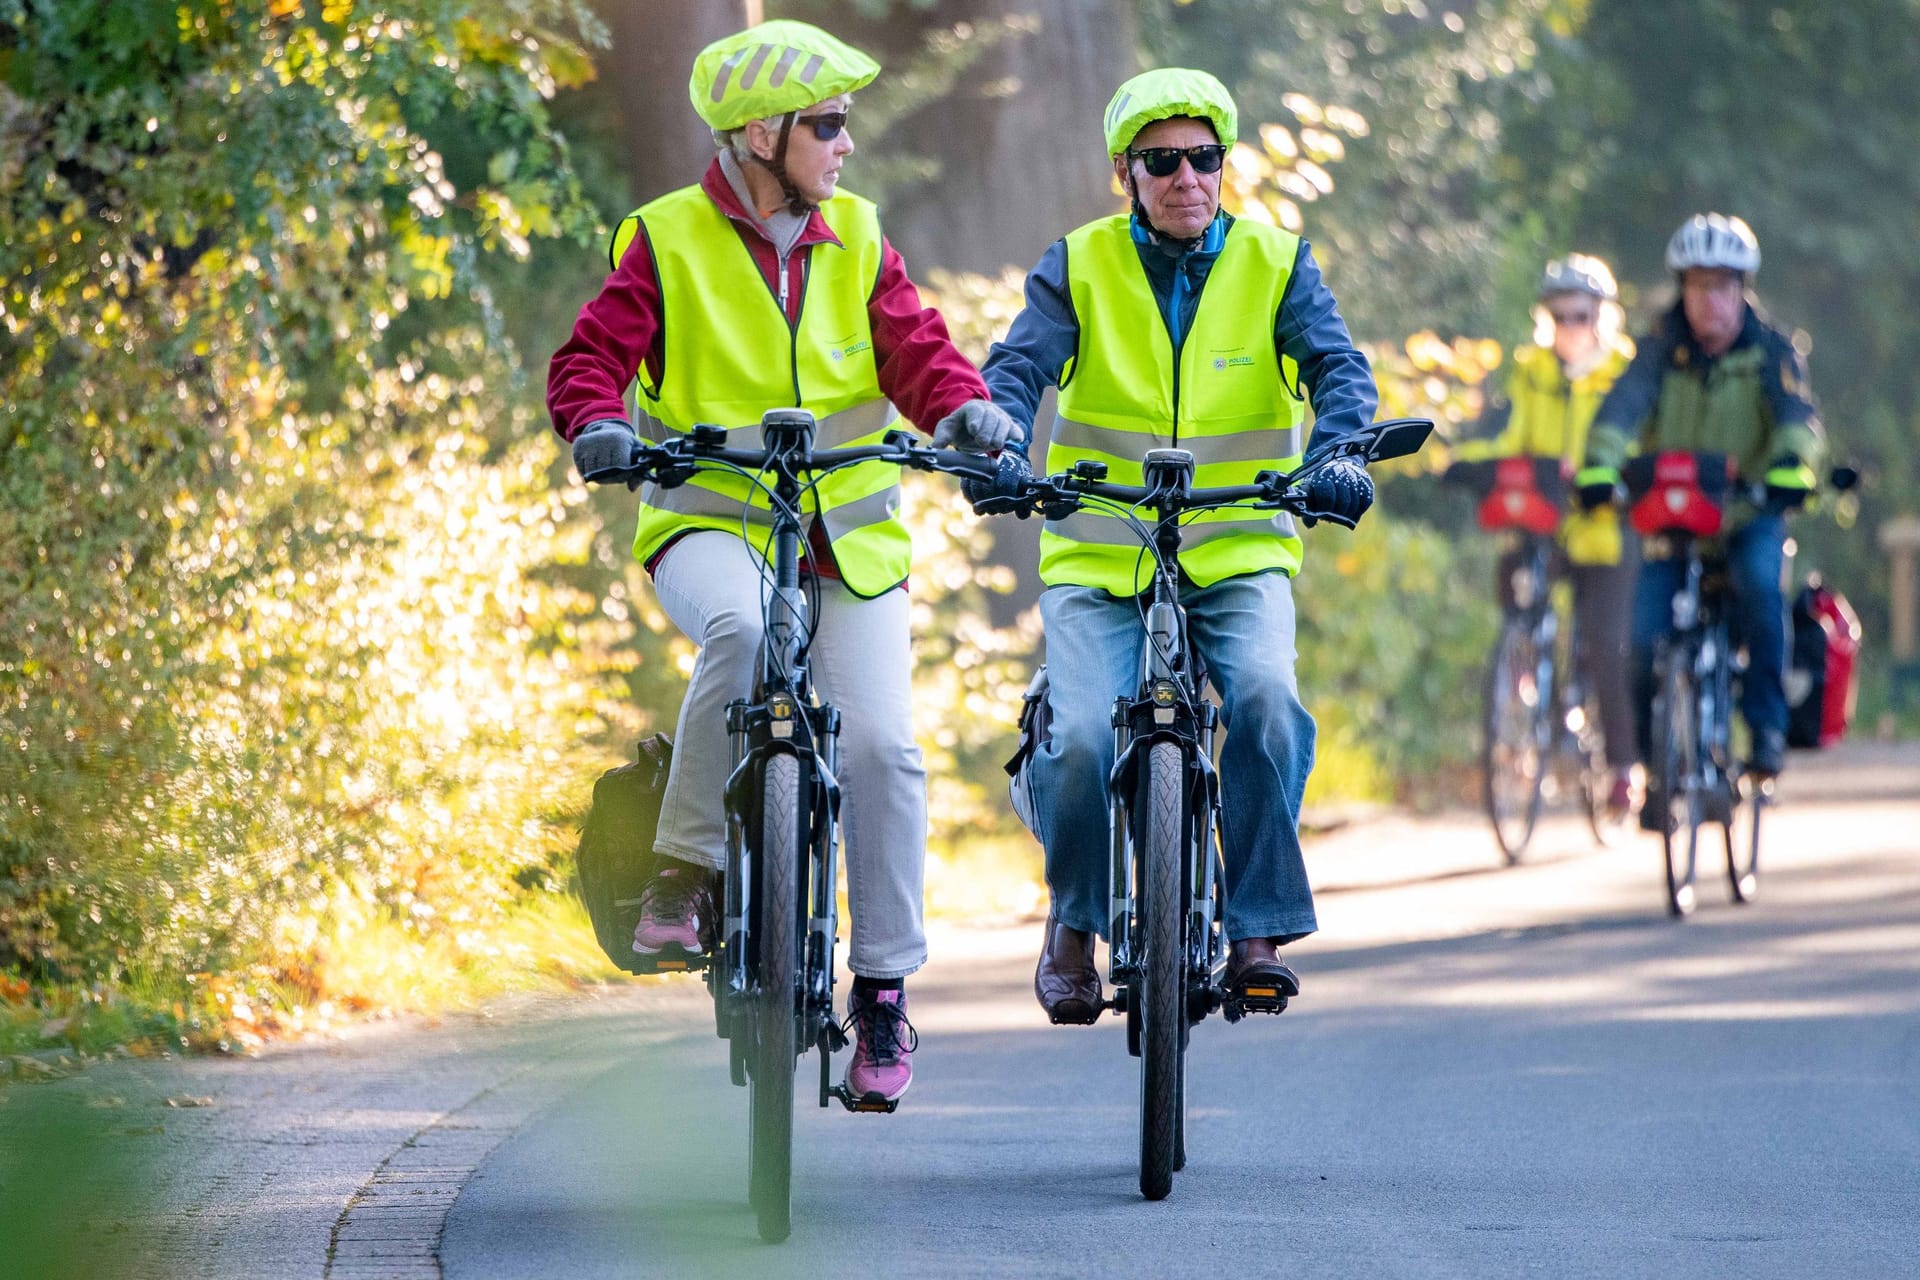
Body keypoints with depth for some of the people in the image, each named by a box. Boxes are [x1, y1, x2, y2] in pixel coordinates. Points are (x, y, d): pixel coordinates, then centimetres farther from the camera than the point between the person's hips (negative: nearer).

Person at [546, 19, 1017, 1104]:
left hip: (848, 529, 3)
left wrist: (967, 408, -21)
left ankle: (884, 987, 2)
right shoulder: (668, 241, -3)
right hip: (709, 518, -3)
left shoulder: (856, 238, 6)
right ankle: (687, 868, -23)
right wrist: (598, 425, -28)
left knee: (881, 741, -11)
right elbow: (593, 355, -6)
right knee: (739, 626, -38)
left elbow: (913, 346, 0)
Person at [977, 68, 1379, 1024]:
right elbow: (1018, 366, -9)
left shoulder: (1275, 264, 5)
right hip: (1097, 562, 0)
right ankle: (1073, 924, 6)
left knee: (1264, 697, -29)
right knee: (1080, 740, -22)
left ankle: (1259, 929, -17)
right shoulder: (1077, 267, 3)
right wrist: (999, 449, -31)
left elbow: (1337, 368, -7)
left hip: (1239, 557, 0)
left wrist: (1337, 455, -29)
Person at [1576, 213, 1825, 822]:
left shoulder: (1771, 350, -3)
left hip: (1749, 517, -1)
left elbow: (1797, 412, -20)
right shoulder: (1663, 348, -1)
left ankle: (1767, 726, -20)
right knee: (1647, 636, -14)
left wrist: (1791, 461, -42)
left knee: (1759, 583, -33)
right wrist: (1599, 464, -37)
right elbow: (1624, 405, -17)